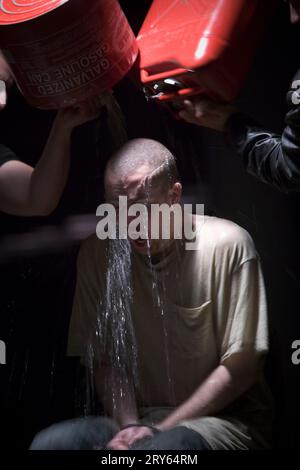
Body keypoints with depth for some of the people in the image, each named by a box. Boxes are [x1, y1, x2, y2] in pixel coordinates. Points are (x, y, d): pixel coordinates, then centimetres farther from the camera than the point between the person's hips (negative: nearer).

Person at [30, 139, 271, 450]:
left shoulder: (227, 245, -10)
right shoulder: (97, 252, 3)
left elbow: (242, 366, -9)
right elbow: (105, 359, 7)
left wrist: (160, 430, -12)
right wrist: (129, 425, -10)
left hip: (223, 417, -4)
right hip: (137, 417, 4)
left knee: (164, 447, -37)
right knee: (48, 443, -24)